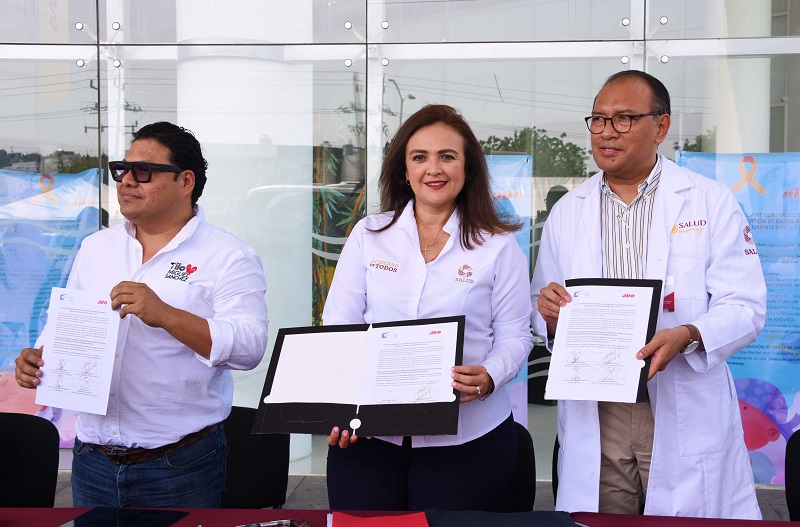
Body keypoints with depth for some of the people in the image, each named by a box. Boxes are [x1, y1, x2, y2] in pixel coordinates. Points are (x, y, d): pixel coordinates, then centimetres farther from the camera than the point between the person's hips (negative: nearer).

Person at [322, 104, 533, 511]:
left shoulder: (498, 246, 2)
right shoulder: (368, 235, 7)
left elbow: (514, 335, 2)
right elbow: (338, 327, 4)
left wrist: (489, 377, -20)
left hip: (465, 439, -1)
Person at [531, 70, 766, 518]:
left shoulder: (713, 202, 2)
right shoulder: (567, 212, 11)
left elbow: (746, 308, -4)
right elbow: (541, 313, 15)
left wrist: (688, 336, -23)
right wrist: (549, 316, -9)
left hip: (687, 418, -2)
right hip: (594, 421, 2)